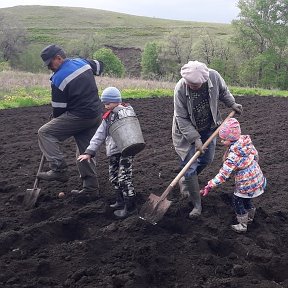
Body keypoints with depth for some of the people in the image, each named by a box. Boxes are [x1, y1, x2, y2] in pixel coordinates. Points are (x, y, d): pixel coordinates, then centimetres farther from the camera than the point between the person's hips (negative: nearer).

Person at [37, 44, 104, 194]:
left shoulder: (58, 79, -13)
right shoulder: (82, 62, 6)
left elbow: (58, 108, -8)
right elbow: (99, 66, 27)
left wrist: (55, 120, 11)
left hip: (79, 117, -8)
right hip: (96, 115, 8)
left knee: (45, 133, -3)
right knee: (85, 149, 16)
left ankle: (59, 170, -11)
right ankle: (90, 186, 20)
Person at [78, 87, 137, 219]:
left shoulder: (126, 112, -11)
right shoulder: (108, 117, 12)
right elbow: (99, 135, 11)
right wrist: (89, 152, 7)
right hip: (113, 152, 8)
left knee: (124, 178, -7)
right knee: (114, 177, 15)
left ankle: (130, 206, 6)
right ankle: (121, 201, 32)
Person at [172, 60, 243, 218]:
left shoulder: (214, 76, -22)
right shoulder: (180, 89, -31)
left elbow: (223, 91, 5)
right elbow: (181, 119, -24)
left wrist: (232, 104, -2)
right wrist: (196, 139, -26)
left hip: (209, 127, 4)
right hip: (187, 131, -4)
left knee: (207, 159, 16)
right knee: (189, 167, -5)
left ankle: (184, 180, 42)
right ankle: (197, 205, 8)